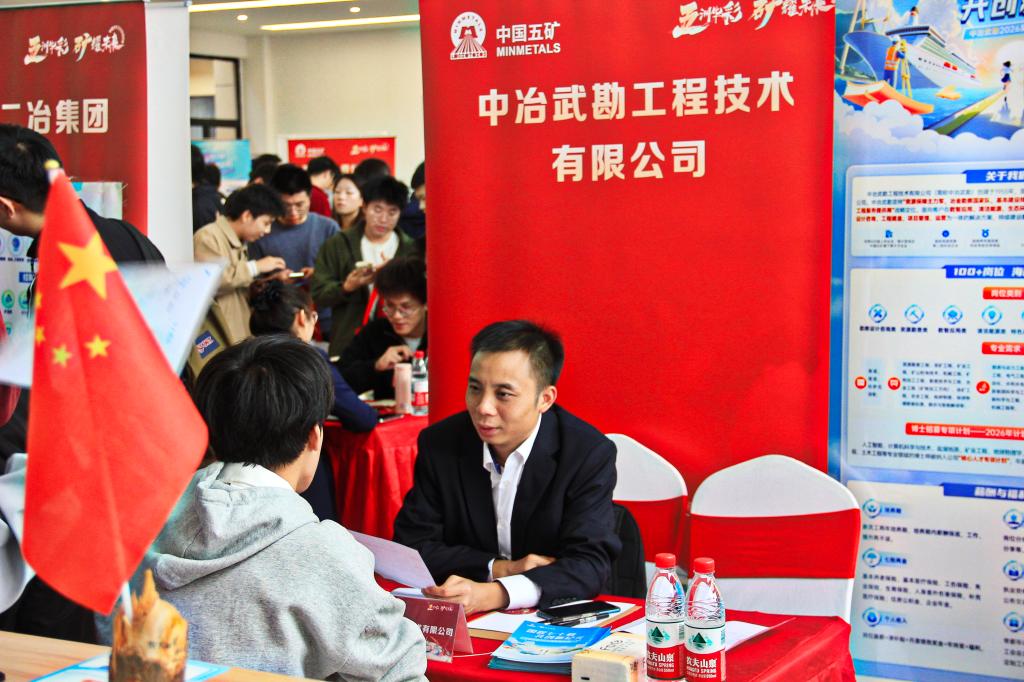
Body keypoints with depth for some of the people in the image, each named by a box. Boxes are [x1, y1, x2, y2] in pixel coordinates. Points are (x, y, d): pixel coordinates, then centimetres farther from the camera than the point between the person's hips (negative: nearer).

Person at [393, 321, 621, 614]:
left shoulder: (591, 455, -10)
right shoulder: (439, 444, -1)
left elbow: (590, 564, -17)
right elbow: (412, 545, -1)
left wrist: (493, 594, -31)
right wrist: (497, 568, -14)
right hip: (461, 623, 2)